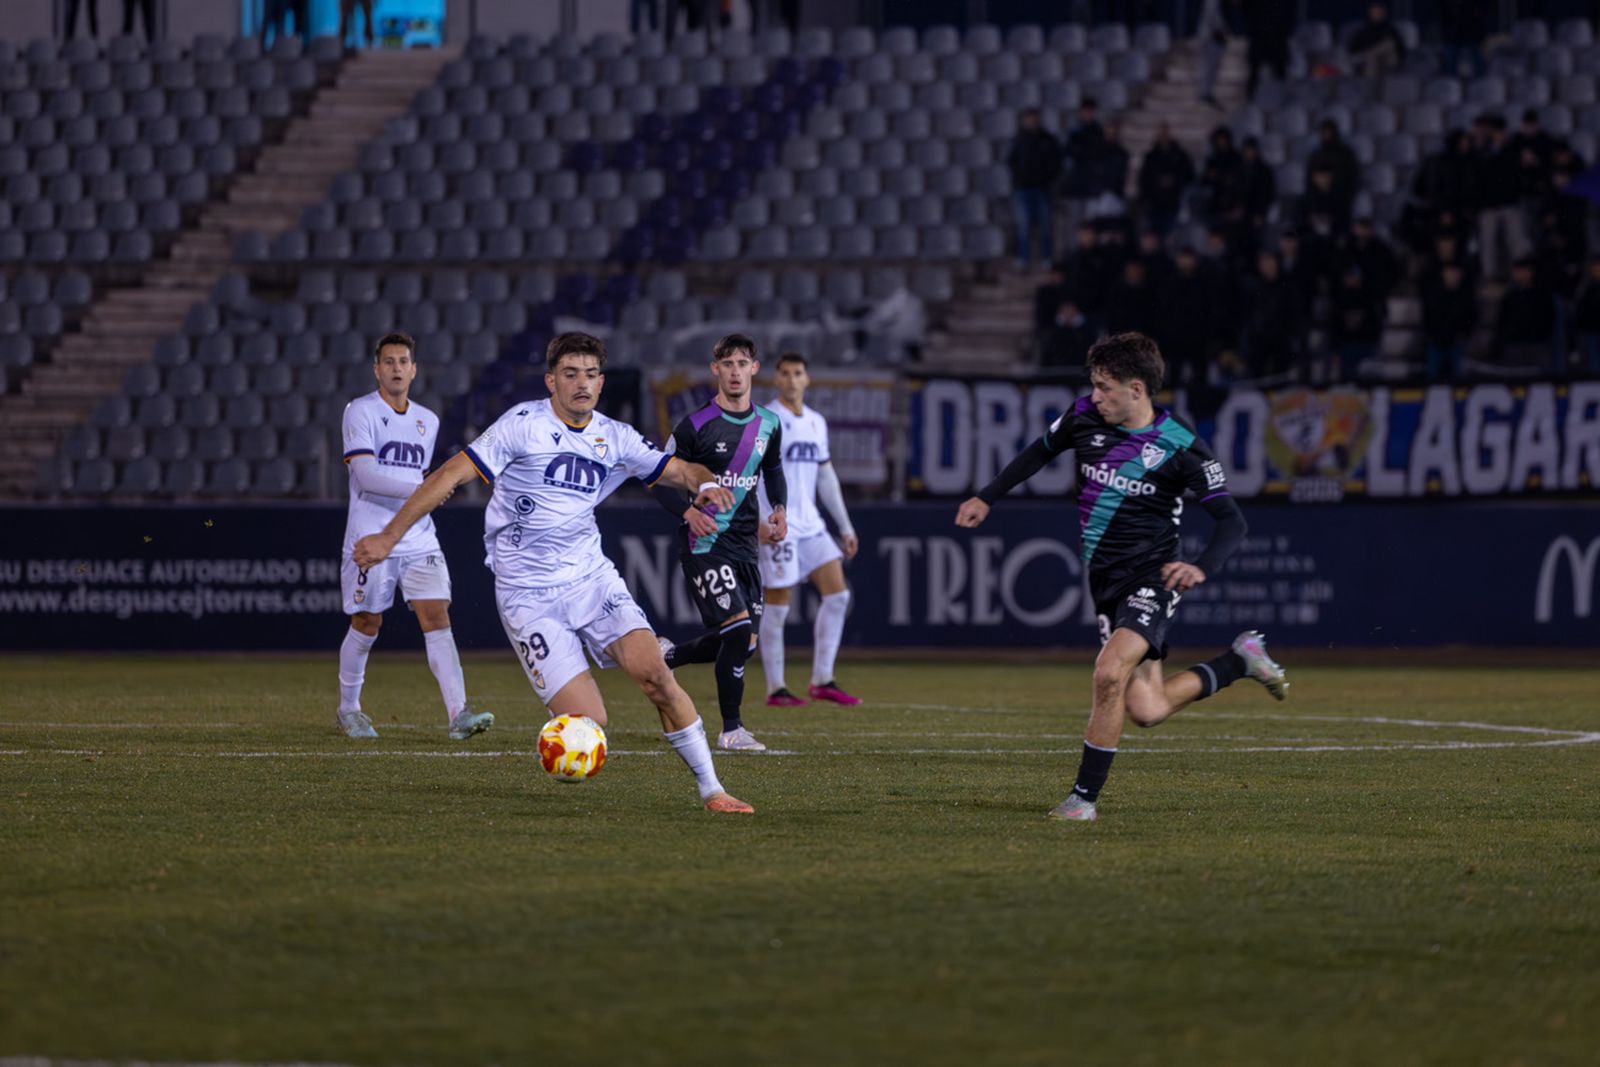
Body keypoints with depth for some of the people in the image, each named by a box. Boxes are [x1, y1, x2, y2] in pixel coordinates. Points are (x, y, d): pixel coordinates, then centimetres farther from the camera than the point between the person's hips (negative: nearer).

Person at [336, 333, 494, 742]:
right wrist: (422, 488, -23)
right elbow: (366, 473, -18)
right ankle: (348, 708, 24)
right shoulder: (360, 411, -6)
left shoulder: (428, 421, 13)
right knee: (367, 623, 3)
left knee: (437, 618, -9)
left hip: (419, 538, 4)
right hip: (371, 537, -4)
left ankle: (459, 714, -18)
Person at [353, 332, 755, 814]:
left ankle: (711, 790, -4)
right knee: (588, 723, -17)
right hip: (528, 594, -4)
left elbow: (679, 469, 13)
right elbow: (451, 476, -10)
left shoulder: (615, 438, 6)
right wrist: (388, 537, -14)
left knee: (655, 674, -16)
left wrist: (705, 484, -12)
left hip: (591, 576, 4)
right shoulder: (524, 424, -9)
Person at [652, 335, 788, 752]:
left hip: (745, 542, 6)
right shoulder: (696, 425, -9)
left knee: (746, 640, 6)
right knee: (739, 627, -18)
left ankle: (668, 655, 32)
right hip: (705, 542, -6)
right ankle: (731, 729, -7)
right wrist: (689, 511, -20)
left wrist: (779, 509, 7)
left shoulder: (768, 425, 7)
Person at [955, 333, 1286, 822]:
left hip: (1151, 578, -6)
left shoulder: (1180, 447, -14)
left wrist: (1201, 568, -29)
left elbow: (1231, 521, -11)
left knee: (1110, 673, -28)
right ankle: (1239, 660, 28)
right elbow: (1041, 451, 21)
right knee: (1147, 710, 3)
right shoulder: (1085, 418, 0)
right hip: (1106, 579, 6)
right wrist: (986, 498, 21)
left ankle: (1085, 796, -15)